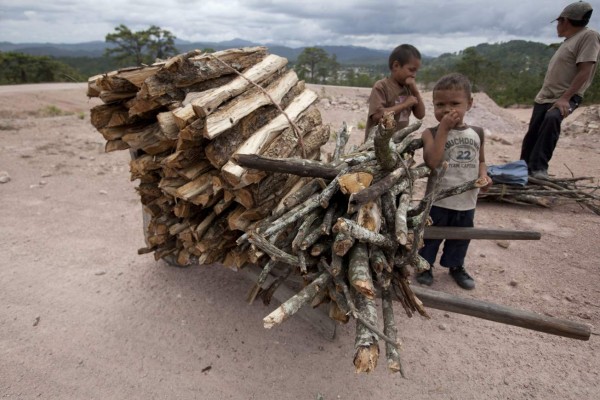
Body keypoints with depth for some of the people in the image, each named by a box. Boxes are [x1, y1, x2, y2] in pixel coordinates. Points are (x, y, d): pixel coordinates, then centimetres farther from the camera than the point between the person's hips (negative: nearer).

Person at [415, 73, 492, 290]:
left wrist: (483, 175, -6)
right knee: (431, 236, 11)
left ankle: (456, 265, 43)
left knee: (461, 238, 22)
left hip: (467, 201, 5)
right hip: (438, 200, -4)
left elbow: (480, 160, 16)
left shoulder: (477, 132, 2)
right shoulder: (431, 133, -13)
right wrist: (443, 128, -27)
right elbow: (433, 162, -29)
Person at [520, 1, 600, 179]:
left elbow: (585, 71, -18)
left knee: (552, 118, -36)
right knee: (532, 133, 7)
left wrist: (565, 98, -26)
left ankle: (539, 168, -36)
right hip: (544, 97, 9)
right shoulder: (568, 41, 18)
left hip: (565, 97, -9)